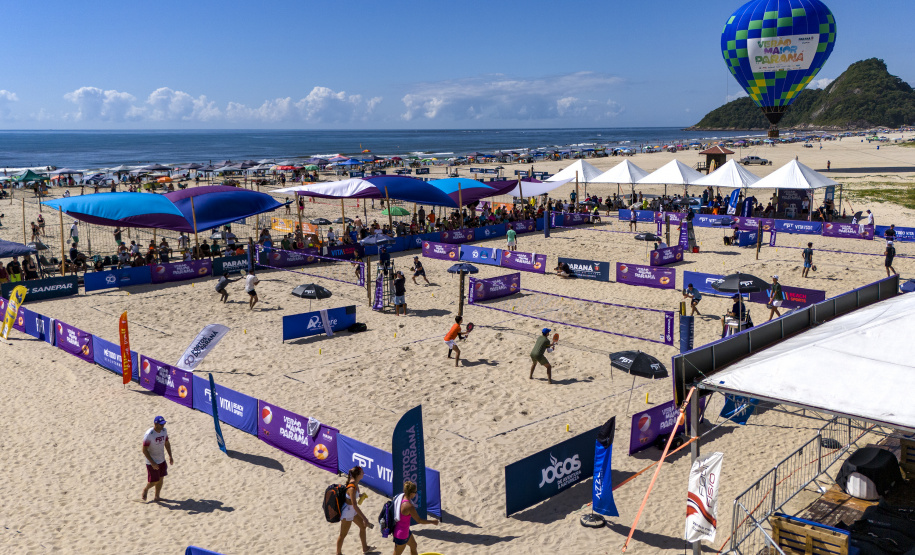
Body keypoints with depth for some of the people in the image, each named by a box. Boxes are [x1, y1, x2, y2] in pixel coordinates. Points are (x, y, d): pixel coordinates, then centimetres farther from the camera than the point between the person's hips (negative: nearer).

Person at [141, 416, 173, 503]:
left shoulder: (164, 431, -3)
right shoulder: (149, 434, -24)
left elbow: (167, 443, 12)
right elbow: (144, 450, -20)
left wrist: (170, 456, 6)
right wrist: (152, 463, -22)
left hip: (162, 460, 6)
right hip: (152, 462, -6)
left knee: (161, 479, 12)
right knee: (154, 481, 0)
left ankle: (156, 497, 28)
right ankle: (145, 489, 31)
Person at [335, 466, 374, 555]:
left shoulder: (354, 483, -6)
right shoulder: (352, 488, -32)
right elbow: (355, 506, -31)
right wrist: (364, 518, -29)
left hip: (353, 510, 10)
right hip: (347, 512, -10)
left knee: (363, 526, 23)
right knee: (343, 534, 9)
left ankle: (365, 548, 42)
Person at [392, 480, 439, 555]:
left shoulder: (400, 497, -8)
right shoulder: (409, 506, -32)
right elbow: (419, 520, -21)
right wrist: (432, 521, -8)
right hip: (401, 535, -9)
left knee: (414, 546, 28)